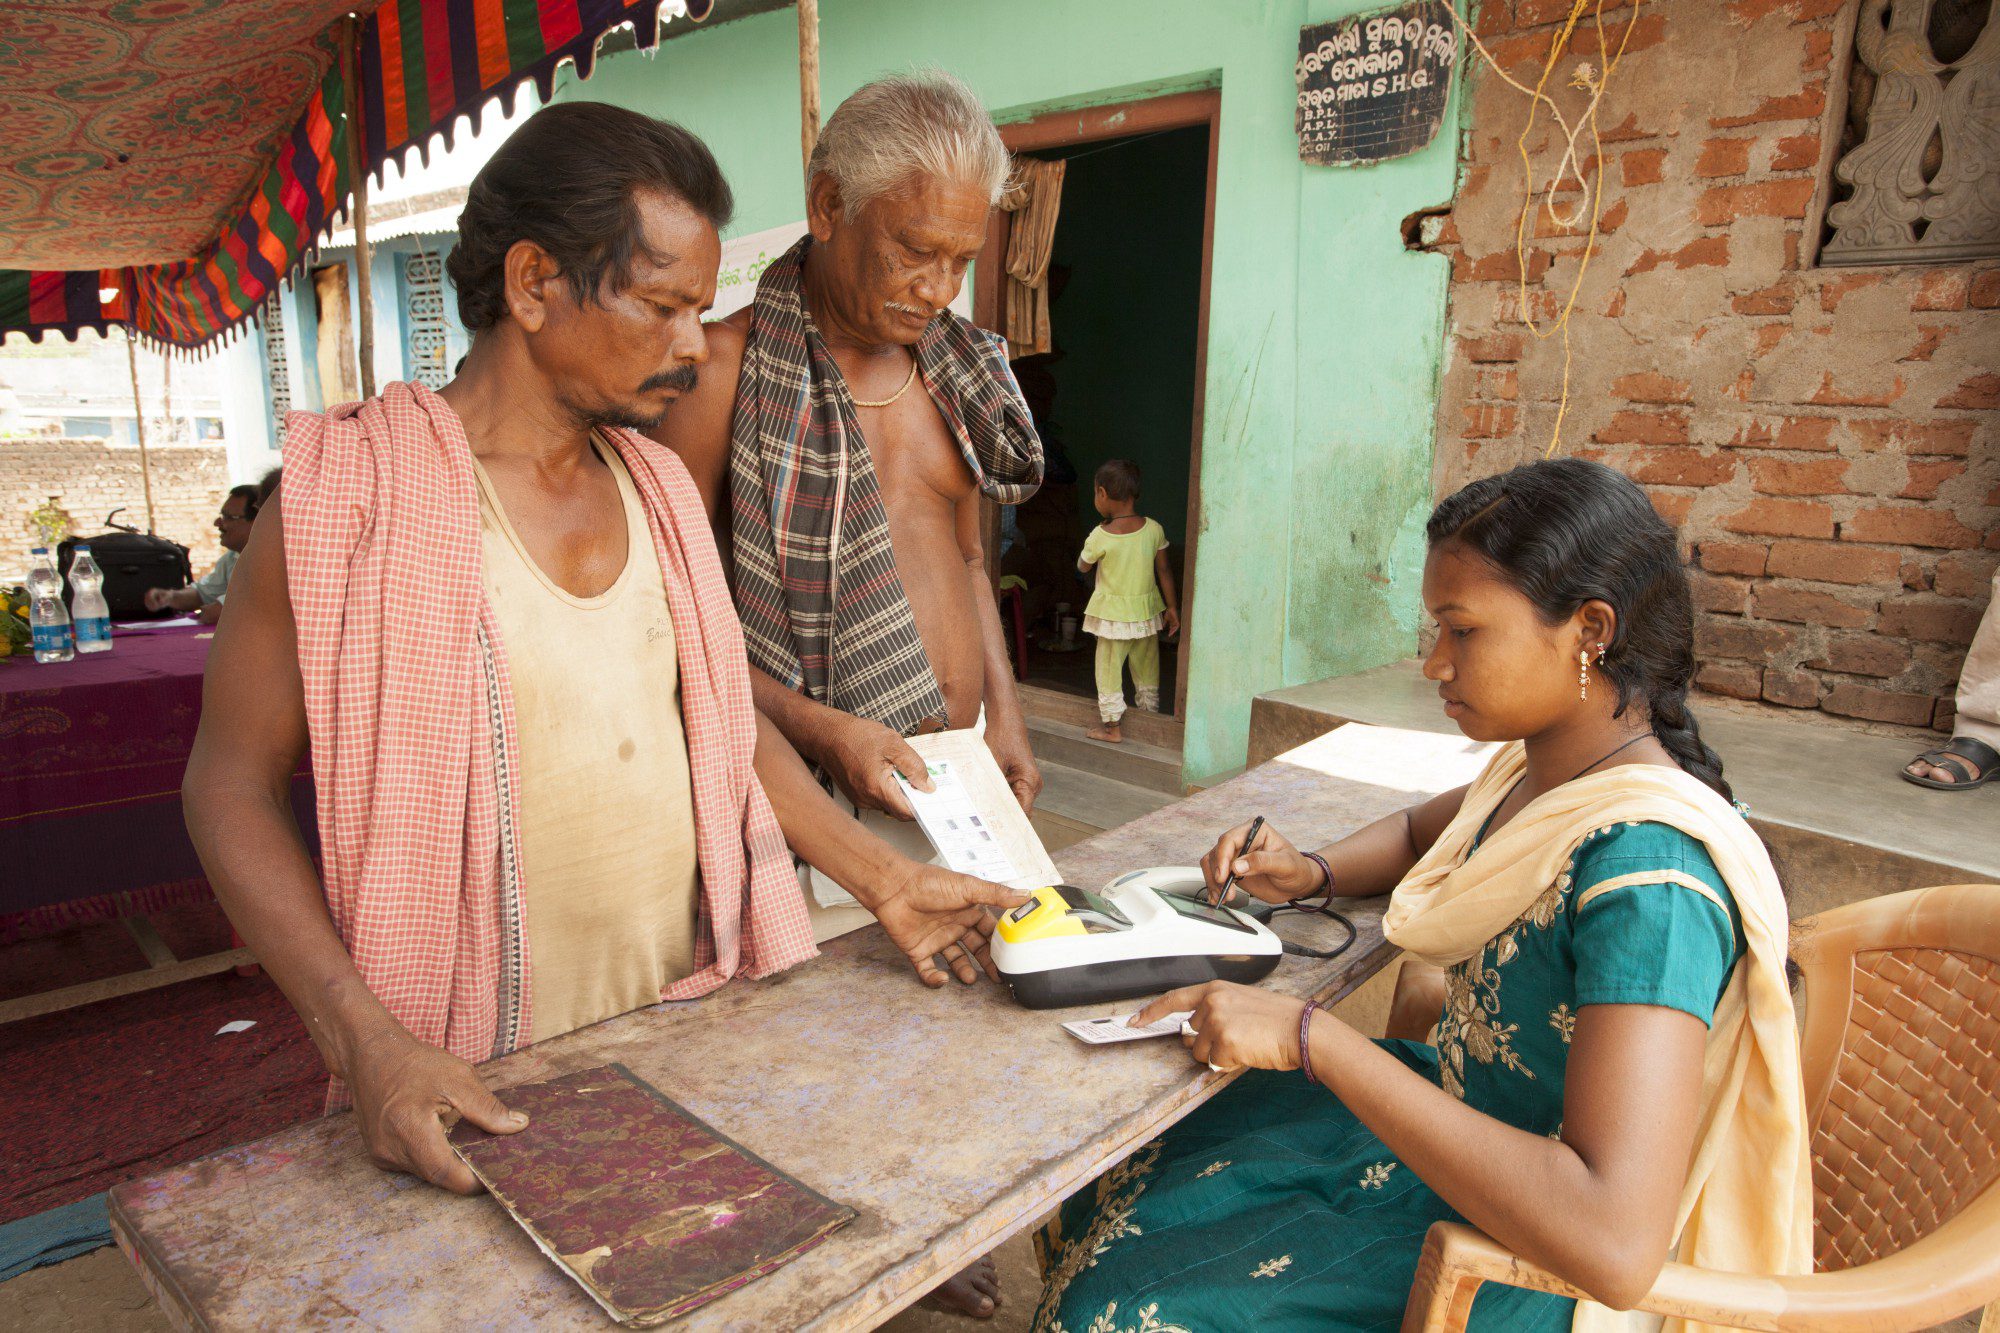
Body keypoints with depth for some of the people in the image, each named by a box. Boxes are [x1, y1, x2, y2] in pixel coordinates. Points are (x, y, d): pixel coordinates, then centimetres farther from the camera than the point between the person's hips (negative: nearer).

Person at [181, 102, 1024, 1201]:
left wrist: (885, 881, 3)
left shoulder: (657, 488, 4)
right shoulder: (350, 492, -13)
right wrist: (366, 1044, -21)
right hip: (484, 1081, -5)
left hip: (690, 1018, 5)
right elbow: (233, 785, -10)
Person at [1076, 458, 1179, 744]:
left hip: (1113, 613, -4)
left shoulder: (1100, 537, -17)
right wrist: (1172, 607, 8)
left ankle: (1111, 727, 14)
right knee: (1146, 672, 17)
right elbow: (1164, 571, -1)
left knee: (1109, 669, 9)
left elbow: (1082, 567, 0)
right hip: (1147, 609, 4)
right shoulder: (1154, 529, -8)